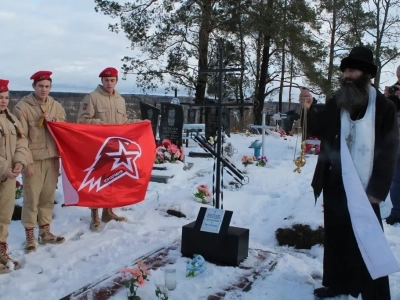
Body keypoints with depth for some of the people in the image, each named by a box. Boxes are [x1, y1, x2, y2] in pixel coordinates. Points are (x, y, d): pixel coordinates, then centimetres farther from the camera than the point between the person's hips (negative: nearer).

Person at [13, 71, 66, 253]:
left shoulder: (56, 106, 8)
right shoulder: (22, 107, -7)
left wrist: (54, 121, -7)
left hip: (52, 158, 5)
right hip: (33, 159, -5)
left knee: (48, 197, 12)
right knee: (31, 198, -1)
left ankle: (45, 232, 24)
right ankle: (30, 236, 10)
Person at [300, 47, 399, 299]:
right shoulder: (336, 102, 5)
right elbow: (319, 131, 5)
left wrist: (378, 190, -11)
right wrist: (310, 109, -14)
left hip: (364, 189, -4)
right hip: (335, 185, 4)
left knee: (367, 241, 1)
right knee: (335, 237, 14)